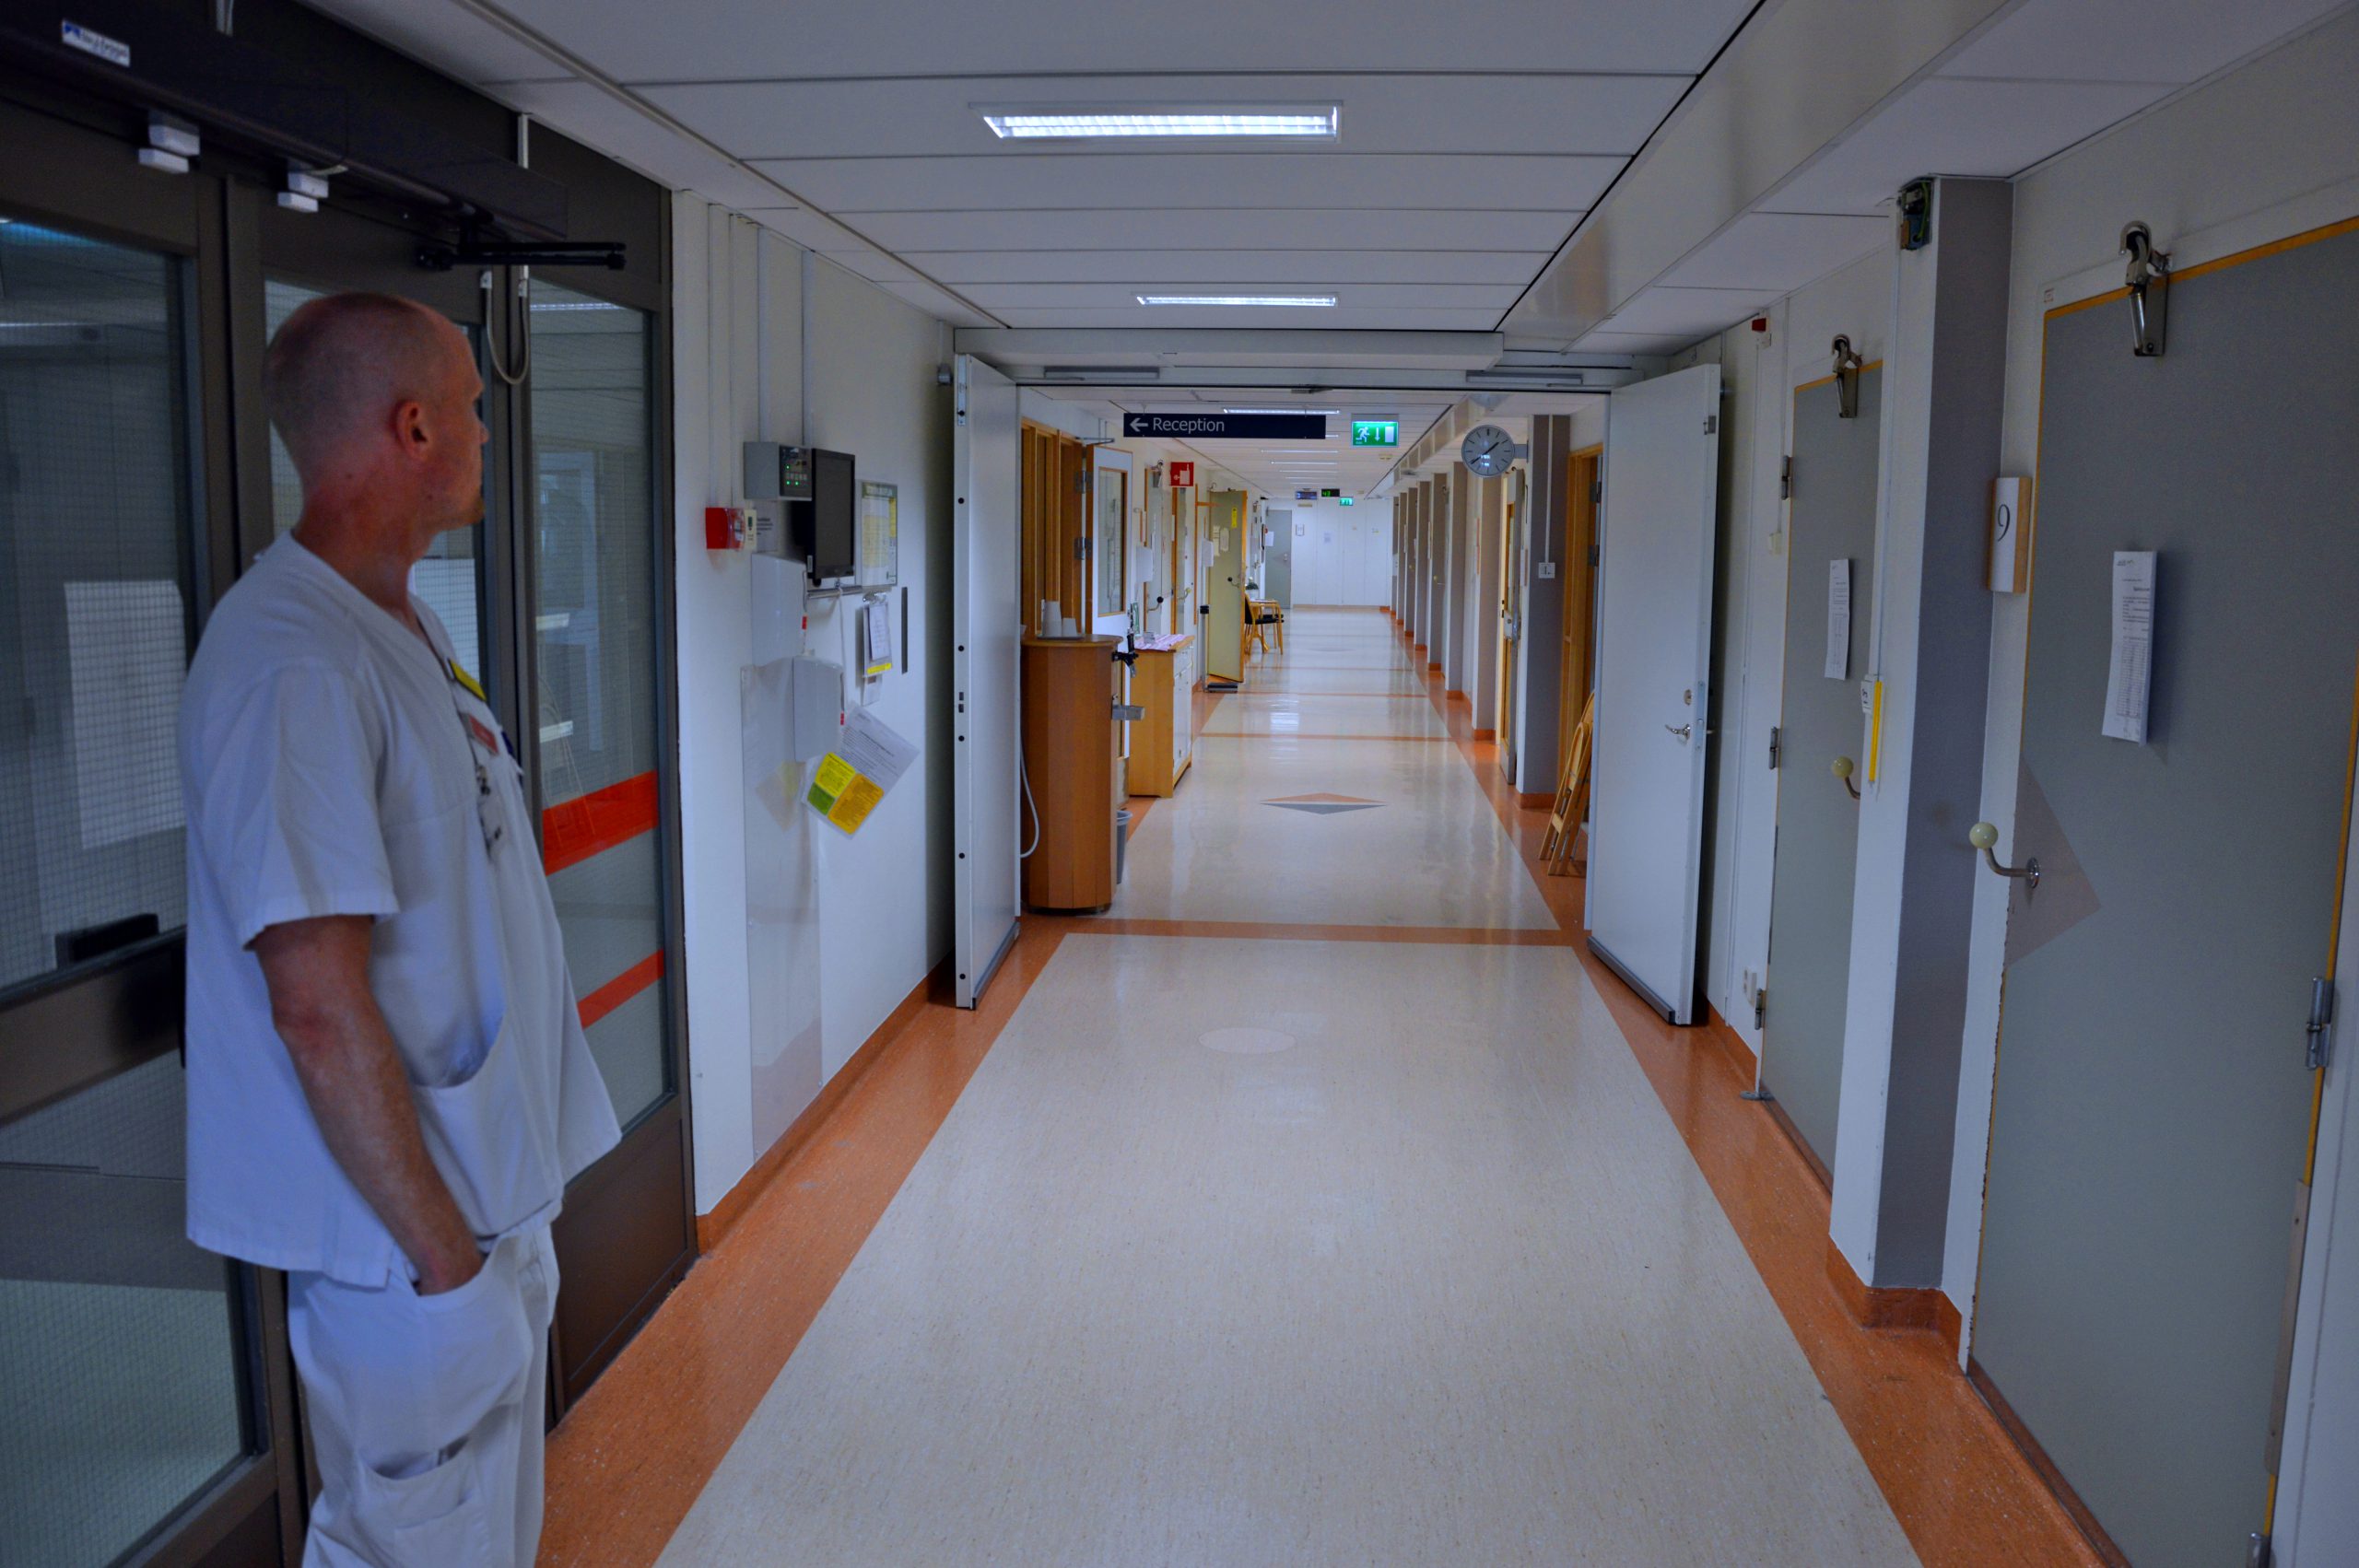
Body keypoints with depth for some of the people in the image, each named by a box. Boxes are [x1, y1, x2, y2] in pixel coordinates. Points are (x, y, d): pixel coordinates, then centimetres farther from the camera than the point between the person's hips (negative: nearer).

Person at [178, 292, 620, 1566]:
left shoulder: (403, 626, 9)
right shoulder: (295, 664, -23)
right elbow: (320, 1006, -26)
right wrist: (443, 1254, -19)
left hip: (497, 1193, 9)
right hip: (413, 1230, -9)